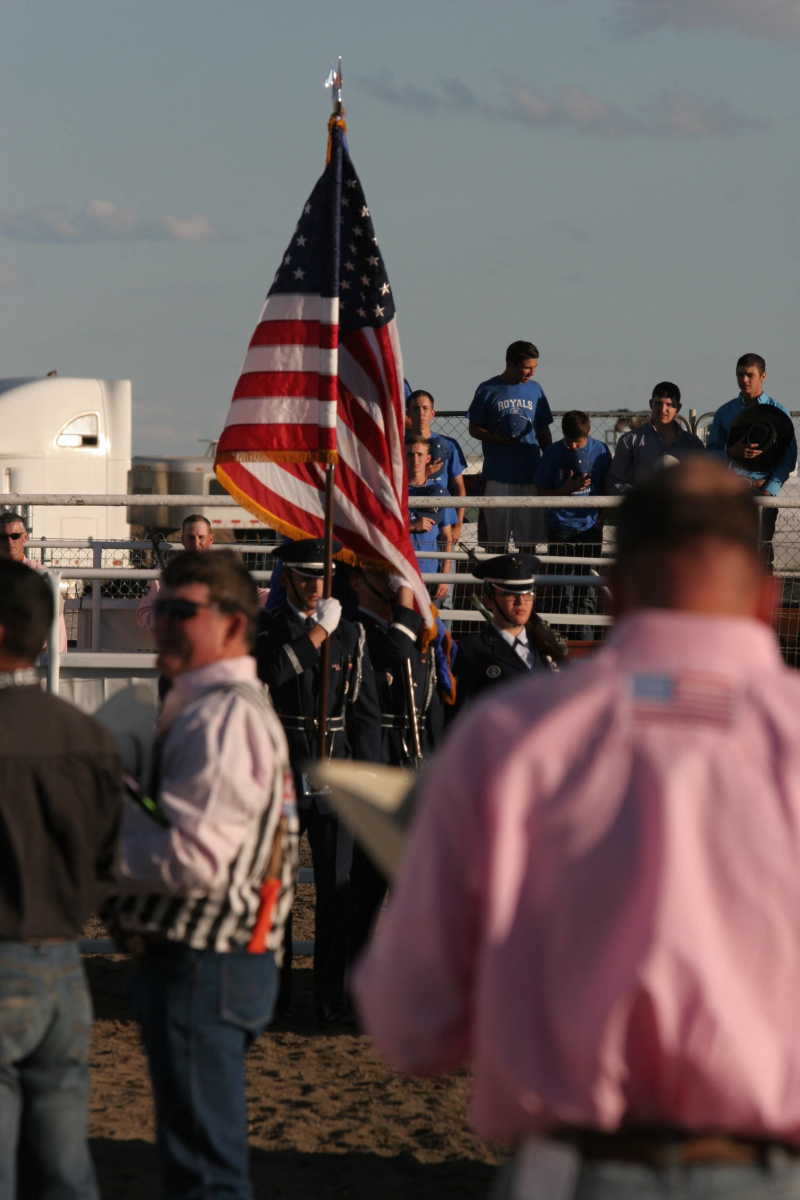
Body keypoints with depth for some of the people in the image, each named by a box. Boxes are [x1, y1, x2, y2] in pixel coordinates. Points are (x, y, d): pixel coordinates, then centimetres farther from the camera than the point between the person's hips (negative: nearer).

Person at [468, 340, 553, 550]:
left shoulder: (535, 390, 10)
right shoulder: (488, 390, 0)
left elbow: (544, 431, 16)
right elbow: (474, 429, 3)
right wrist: (500, 439, -13)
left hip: (530, 474, 3)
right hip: (497, 475, -3)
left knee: (530, 540, 3)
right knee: (496, 539, 1)